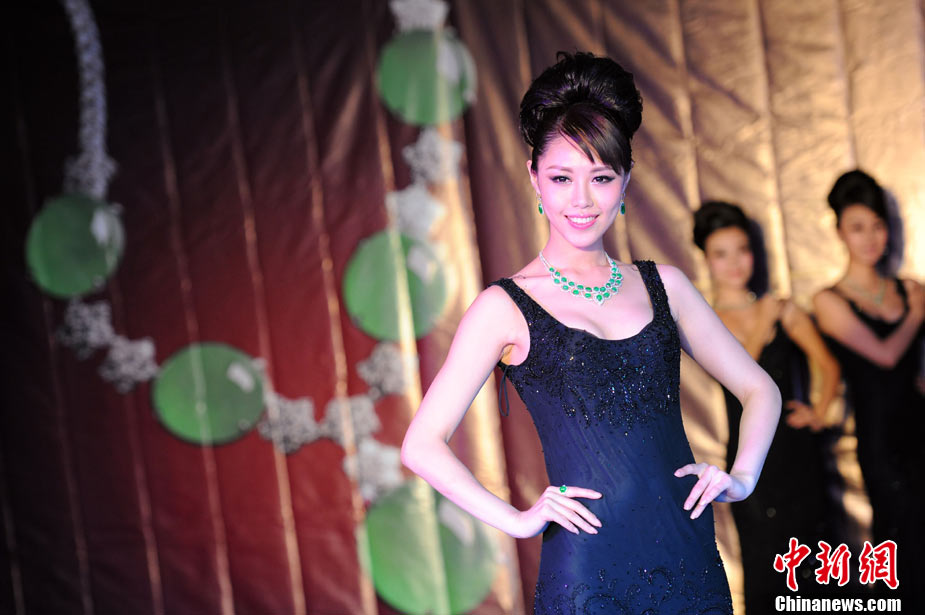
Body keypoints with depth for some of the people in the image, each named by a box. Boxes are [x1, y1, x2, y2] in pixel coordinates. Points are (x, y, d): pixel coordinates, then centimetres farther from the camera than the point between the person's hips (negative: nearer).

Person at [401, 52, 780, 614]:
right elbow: (423, 445, -5)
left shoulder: (662, 285, 9)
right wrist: (517, 520, -12)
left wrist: (741, 477, 2)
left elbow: (759, 388, 17)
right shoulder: (506, 307, -2)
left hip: (692, 561, 4)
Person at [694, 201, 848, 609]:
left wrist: (819, 413, -4)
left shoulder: (784, 311, 5)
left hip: (801, 449, 2)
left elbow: (829, 366, 9)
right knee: (765, 565, 4)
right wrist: (762, 326, -13)